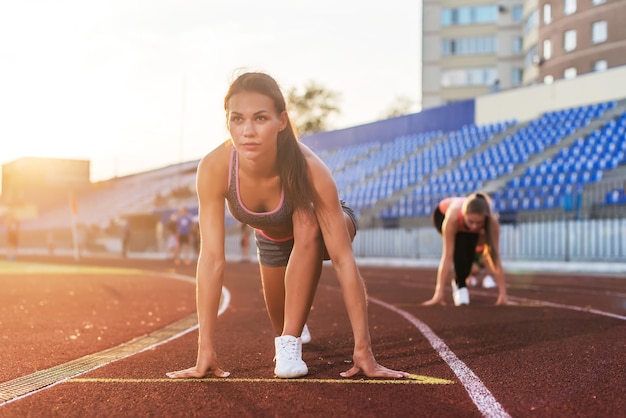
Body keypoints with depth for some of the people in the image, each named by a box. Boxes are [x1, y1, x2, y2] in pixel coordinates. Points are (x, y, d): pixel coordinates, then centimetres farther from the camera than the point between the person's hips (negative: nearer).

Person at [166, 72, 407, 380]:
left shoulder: (309, 169, -42)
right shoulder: (214, 168, -36)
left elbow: (343, 260, -40)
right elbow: (212, 258, -34)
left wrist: (363, 349, -42)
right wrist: (205, 349, -36)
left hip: (314, 231, -3)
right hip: (271, 238, 3)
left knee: (305, 222, -38)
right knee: (282, 323, 15)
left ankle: (290, 344, -25)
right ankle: (293, 330, 55)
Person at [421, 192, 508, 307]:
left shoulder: (492, 221, -40)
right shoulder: (453, 216, -46)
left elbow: (495, 257, -35)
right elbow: (447, 257, -43)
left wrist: (502, 293, -35)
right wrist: (439, 293, -43)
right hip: (442, 214, -2)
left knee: (470, 251, -19)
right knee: (459, 246, -30)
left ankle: (458, 282, 10)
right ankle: (460, 286, -12)